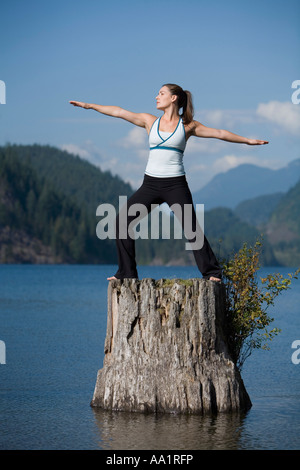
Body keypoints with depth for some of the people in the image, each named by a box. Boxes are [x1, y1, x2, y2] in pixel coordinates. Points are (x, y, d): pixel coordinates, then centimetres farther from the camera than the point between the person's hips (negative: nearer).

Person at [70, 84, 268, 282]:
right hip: (151, 184, 3)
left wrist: (248, 140, 5)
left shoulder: (188, 126, 4)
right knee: (123, 220, -7)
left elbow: (218, 133, 6)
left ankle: (212, 272, 0)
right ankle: (127, 273, 3)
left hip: (175, 185, -3)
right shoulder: (150, 121, 11)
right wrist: (89, 106, 12)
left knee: (191, 229, -11)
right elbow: (119, 112, 12)